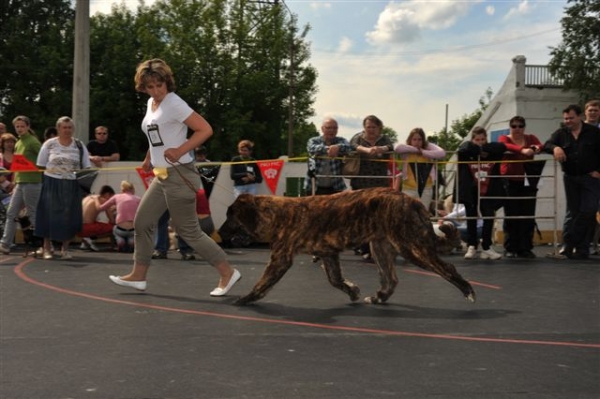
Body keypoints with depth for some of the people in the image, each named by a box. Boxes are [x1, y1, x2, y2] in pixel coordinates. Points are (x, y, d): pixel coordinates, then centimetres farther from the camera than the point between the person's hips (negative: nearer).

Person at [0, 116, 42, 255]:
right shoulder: (18, 144, 16)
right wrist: (15, 184, 19)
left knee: (33, 215, -2)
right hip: (20, 183, 8)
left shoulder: (33, 141, -8)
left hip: (32, 182, -8)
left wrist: (32, 167, -16)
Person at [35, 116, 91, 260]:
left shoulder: (79, 145, 7)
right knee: (50, 215, 0)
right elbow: (40, 166, 5)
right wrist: (49, 171, -8)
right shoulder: (49, 144, 2)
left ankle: (65, 249, 13)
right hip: (52, 184, -1)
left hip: (72, 185, 2)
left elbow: (86, 167, 8)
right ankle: (47, 248, 13)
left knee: (70, 217, 1)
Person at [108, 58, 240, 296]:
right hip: (162, 176, 9)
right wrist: (149, 160, 22)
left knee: (188, 231, -5)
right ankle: (138, 276, 20)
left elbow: (205, 129, -19)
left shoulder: (174, 104, -14)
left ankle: (227, 273, 4)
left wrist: (180, 151, -24)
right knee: (142, 222, 10)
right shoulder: (151, 103, 12)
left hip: (179, 176, -9)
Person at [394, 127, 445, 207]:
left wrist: (423, 152, -14)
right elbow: (397, 148, -24)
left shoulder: (429, 147, 0)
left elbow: (442, 153, -14)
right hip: (409, 189, -2)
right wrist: (415, 149, -15)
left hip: (426, 188, 2)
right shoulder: (406, 151, -4)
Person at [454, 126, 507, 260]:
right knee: (471, 219, 9)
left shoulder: (492, 152, -1)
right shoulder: (466, 151, -5)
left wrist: (483, 148, -17)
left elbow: (502, 147, -19)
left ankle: (486, 247, 9)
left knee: (489, 217, -3)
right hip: (470, 191, -1)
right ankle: (471, 246, 20)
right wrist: (479, 150, -19)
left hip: (487, 192, 1)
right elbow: (463, 149, -27)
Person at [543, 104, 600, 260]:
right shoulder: (561, 133, 6)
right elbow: (547, 145, -7)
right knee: (573, 212, 7)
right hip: (570, 178, 2)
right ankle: (569, 245, 11)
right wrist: (555, 147, -30)